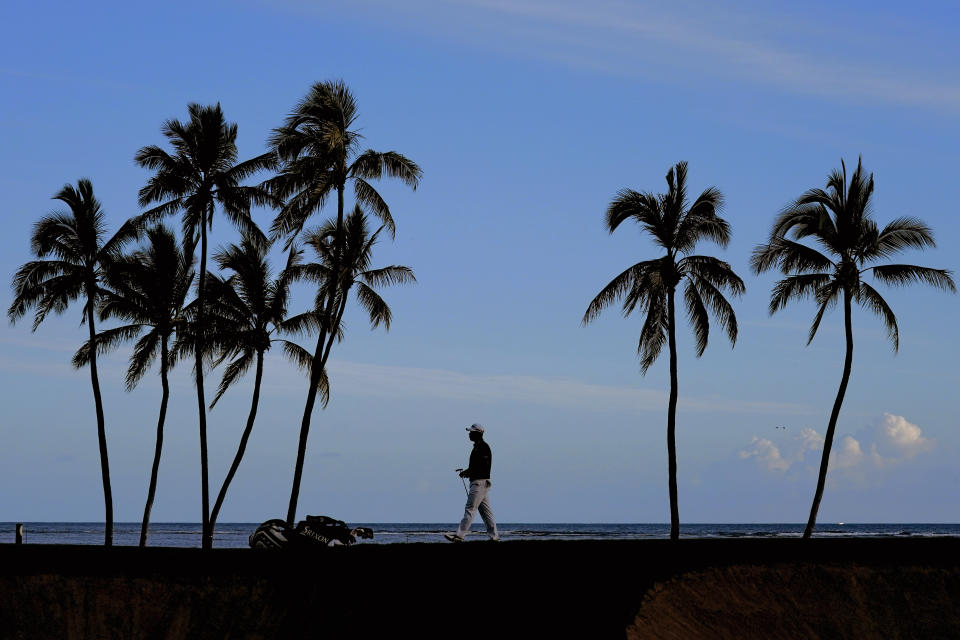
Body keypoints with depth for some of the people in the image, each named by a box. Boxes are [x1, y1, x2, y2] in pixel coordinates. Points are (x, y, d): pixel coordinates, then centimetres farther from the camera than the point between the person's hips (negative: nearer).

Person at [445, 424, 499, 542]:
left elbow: (482, 467, -20)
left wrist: (467, 472, -14)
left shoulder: (483, 447, -12)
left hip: (480, 482, -11)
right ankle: (494, 536, 10)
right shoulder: (477, 447, 20)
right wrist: (467, 472, 9)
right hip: (479, 482, 11)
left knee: (470, 509, -12)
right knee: (485, 511, 10)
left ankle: (459, 535, -15)